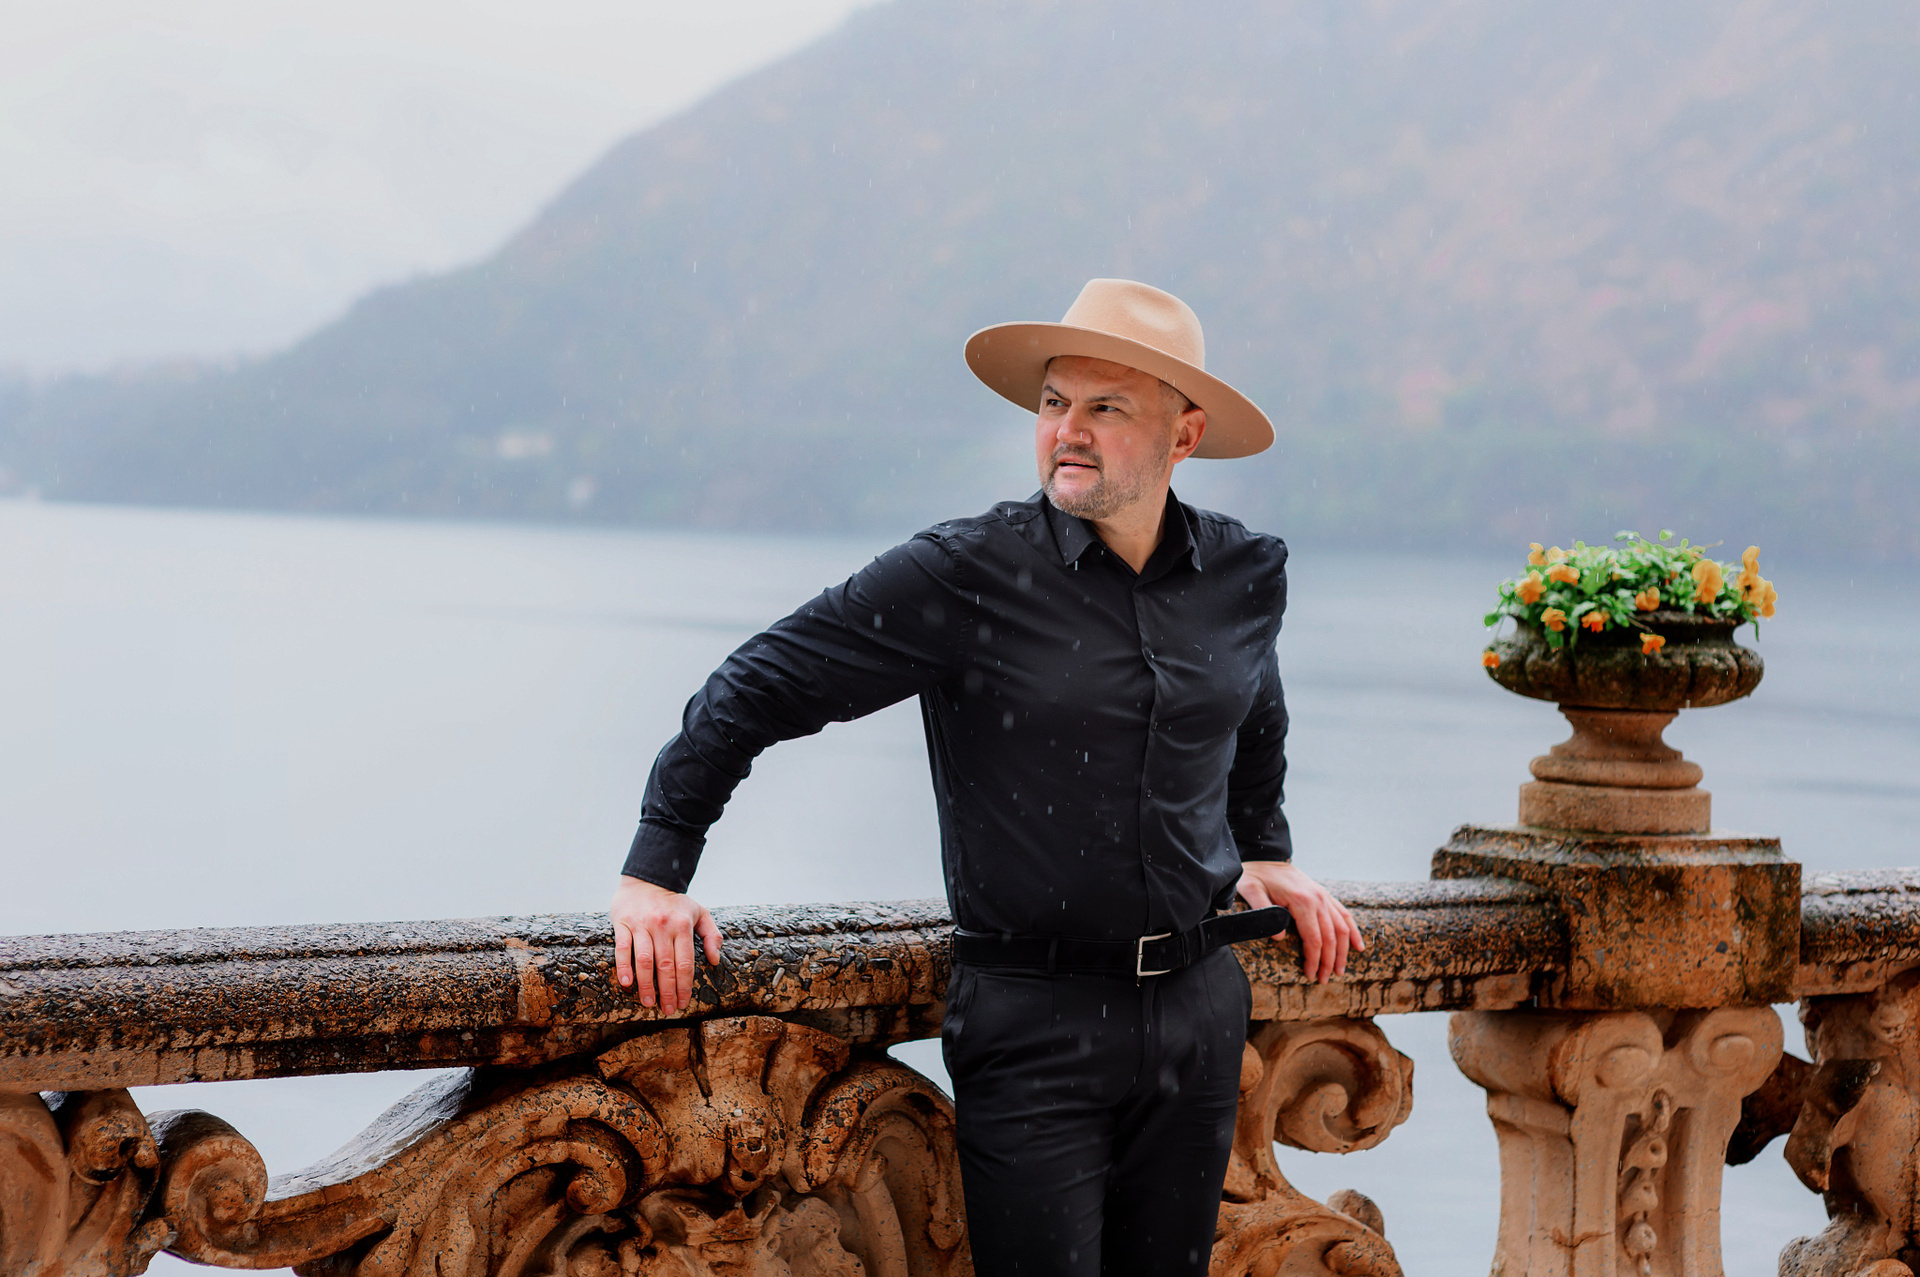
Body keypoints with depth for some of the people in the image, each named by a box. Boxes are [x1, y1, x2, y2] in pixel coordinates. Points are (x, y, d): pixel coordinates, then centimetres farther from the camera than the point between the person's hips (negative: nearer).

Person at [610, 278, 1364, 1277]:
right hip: (1033, 1018, -4)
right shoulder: (968, 574, -10)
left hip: (1200, 1008, 5)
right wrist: (657, 869, -8)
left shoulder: (1249, 575, 5)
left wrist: (1265, 853, 30)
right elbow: (757, 689, -6)